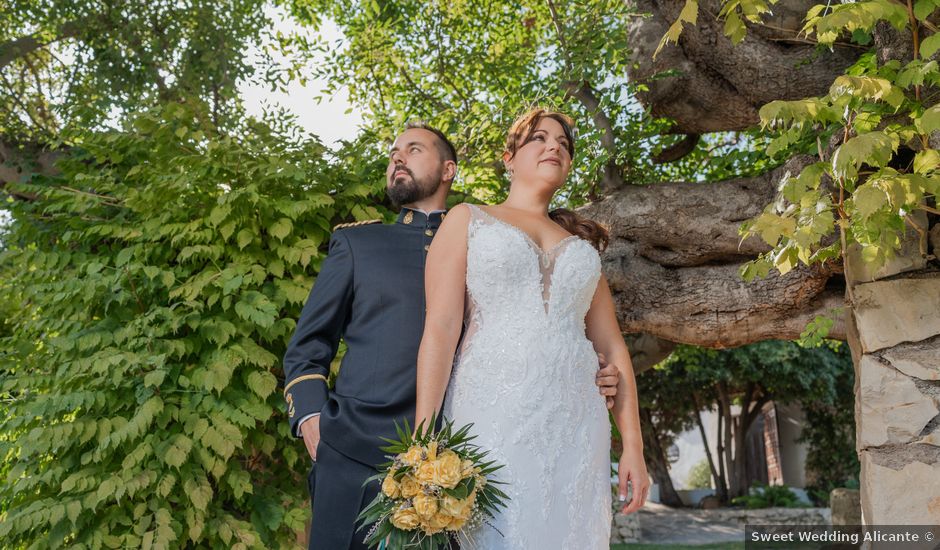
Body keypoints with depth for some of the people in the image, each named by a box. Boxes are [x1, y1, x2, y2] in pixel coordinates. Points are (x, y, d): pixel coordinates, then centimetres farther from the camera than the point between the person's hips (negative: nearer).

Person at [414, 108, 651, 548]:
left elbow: (611, 347, 16)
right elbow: (440, 329, -3)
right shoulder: (467, 219, 9)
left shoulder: (581, 242, 20)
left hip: (576, 425, 4)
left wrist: (633, 445, 8)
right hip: (491, 415, -3)